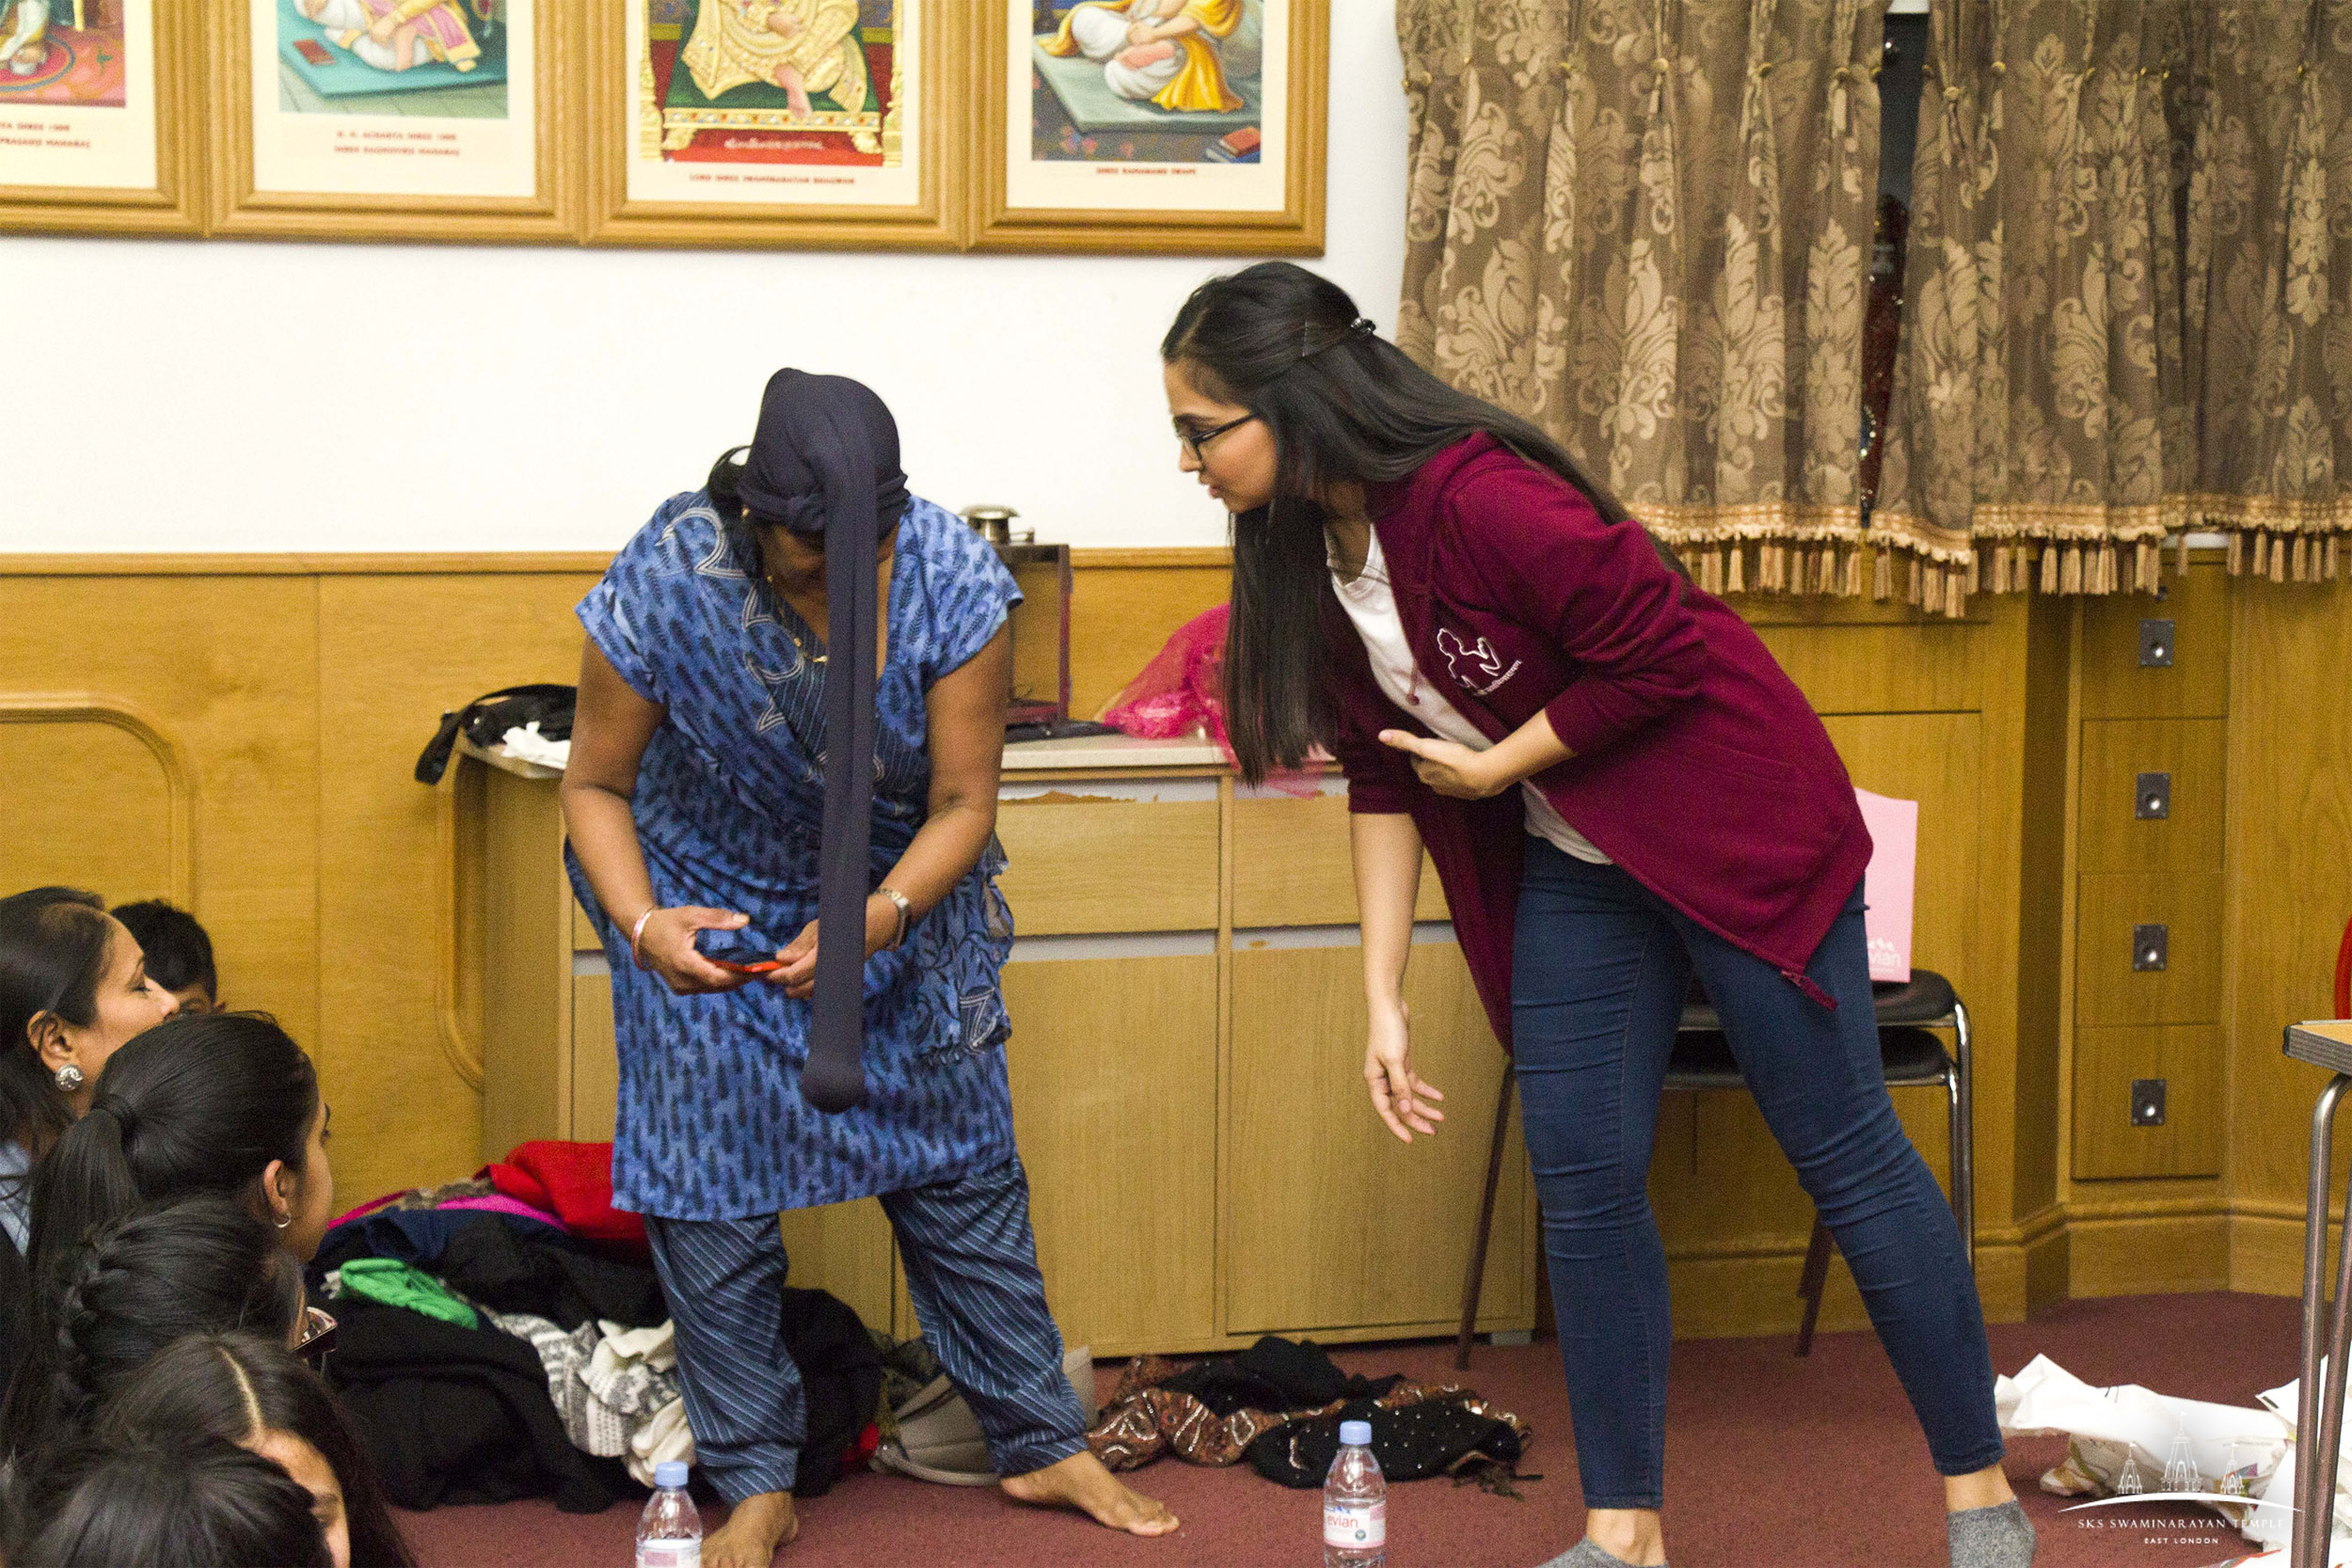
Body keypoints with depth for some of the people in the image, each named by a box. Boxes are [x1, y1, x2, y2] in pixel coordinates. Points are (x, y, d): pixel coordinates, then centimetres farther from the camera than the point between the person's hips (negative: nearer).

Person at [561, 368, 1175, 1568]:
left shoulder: (951, 579, -27)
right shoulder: (667, 583, -29)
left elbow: (963, 805, -19)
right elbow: (596, 786, -16)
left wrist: (875, 919, -36)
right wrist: (640, 923, -34)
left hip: (900, 890, 1)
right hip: (708, 899, -1)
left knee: (961, 1163, 6)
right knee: (710, 1186, -5)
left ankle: (1042, 1447, 20)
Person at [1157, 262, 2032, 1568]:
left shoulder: (1478, 499, -28)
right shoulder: (1307, 552, -2)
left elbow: (1663, 654, -25)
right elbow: (1385, 776, 4)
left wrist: (1498, 765, -16)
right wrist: (1382, 999, 0)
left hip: (1735, 825, -8)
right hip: (1574, 864, 8)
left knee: (1844, 1148, 0)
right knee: (1582, 1178, 5)